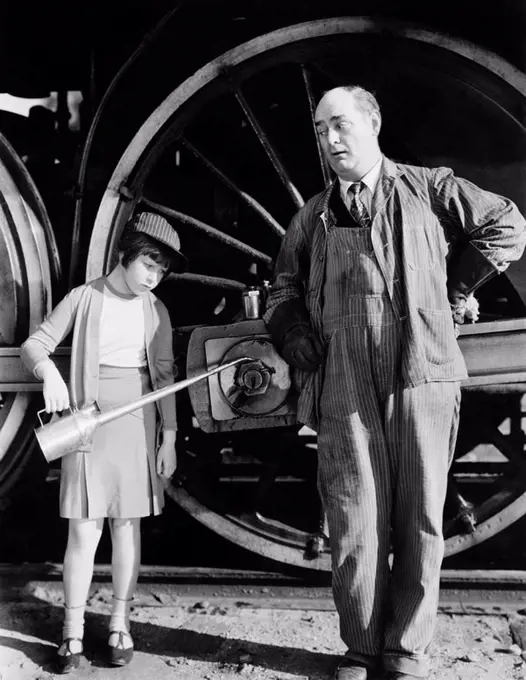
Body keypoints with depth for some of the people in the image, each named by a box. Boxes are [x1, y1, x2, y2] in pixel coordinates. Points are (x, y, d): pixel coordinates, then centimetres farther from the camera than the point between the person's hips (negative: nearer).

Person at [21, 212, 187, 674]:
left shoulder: (156, 311, 6)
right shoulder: (85, 298, -2)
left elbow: (165, 376, 8)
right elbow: (33, 345, -4)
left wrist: (169, 436, 4)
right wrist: (49, 371, -27)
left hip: (138, 422, 2)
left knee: (127, 524, 8)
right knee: (84, 530, -3)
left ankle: (120, 623, 20)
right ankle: (72, 632, 8)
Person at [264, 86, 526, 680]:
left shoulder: (428, 188, 12)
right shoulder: (311, 218, 19)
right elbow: (282, 295, 22)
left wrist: (452, 291, 9)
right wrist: (302, 348, 5)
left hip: (420, 371, -1)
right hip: (342, 384, 2)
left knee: (418, 520, 2)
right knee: (355, 522, 0)